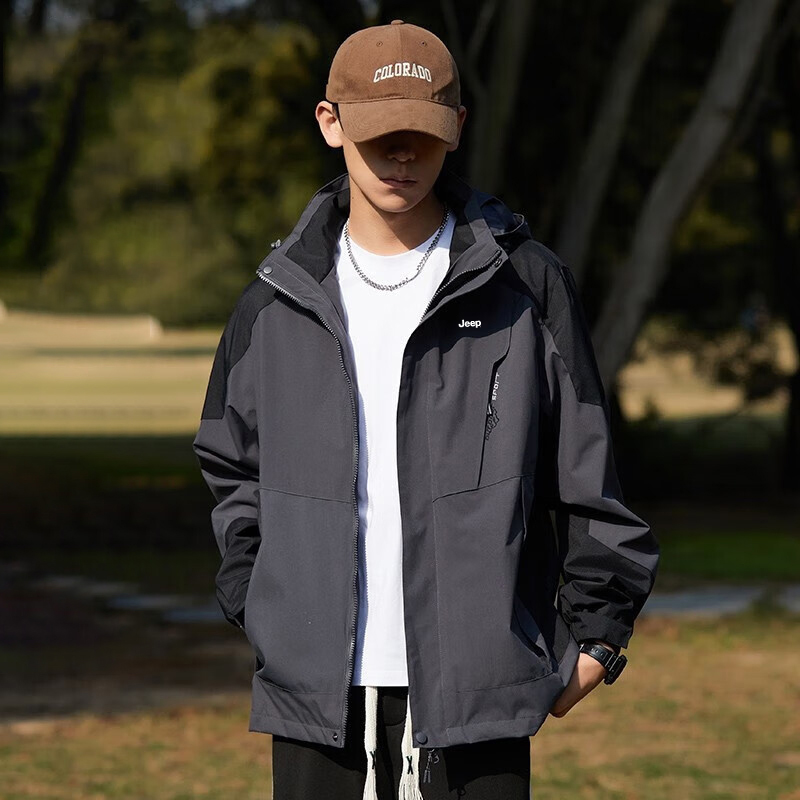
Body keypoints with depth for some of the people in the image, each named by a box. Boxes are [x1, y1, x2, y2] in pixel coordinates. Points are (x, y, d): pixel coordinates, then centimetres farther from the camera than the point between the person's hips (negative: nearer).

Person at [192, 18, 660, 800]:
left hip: (478, 684, -2)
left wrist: (595, 632, 2)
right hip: (318, 684, 2)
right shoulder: (276, 302, 7)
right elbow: (232, 464, 20)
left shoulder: (526, 284, 1)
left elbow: (587, 474, 5)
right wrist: (255, 606, 9)